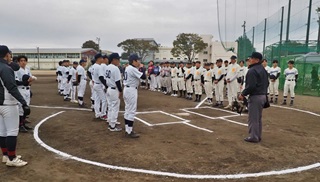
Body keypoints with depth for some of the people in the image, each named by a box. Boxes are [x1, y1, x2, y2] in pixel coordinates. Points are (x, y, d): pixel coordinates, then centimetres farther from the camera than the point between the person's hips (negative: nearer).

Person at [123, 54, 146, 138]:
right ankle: (129, 132, -1)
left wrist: (139, 68, 11)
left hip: (127, 89, 11)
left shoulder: (128, 68, 14)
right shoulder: (133, 69, -16)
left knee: (127, 110, 13)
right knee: (131, 111, -6)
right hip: (131, 90, -11)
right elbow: (143, 76, -20)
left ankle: (127, 130, 21)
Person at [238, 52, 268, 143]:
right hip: (263, 96, 10)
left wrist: (243, 94, -13)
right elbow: (267, 83, 20)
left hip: (255, 97, -10)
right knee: (259, 117, 16)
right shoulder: (263, 70, 15)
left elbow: (251, 86, -23)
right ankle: (258, 136, 23)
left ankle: (253, 137, 5)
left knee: (253, 118, -2)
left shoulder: (252, 70, -16)